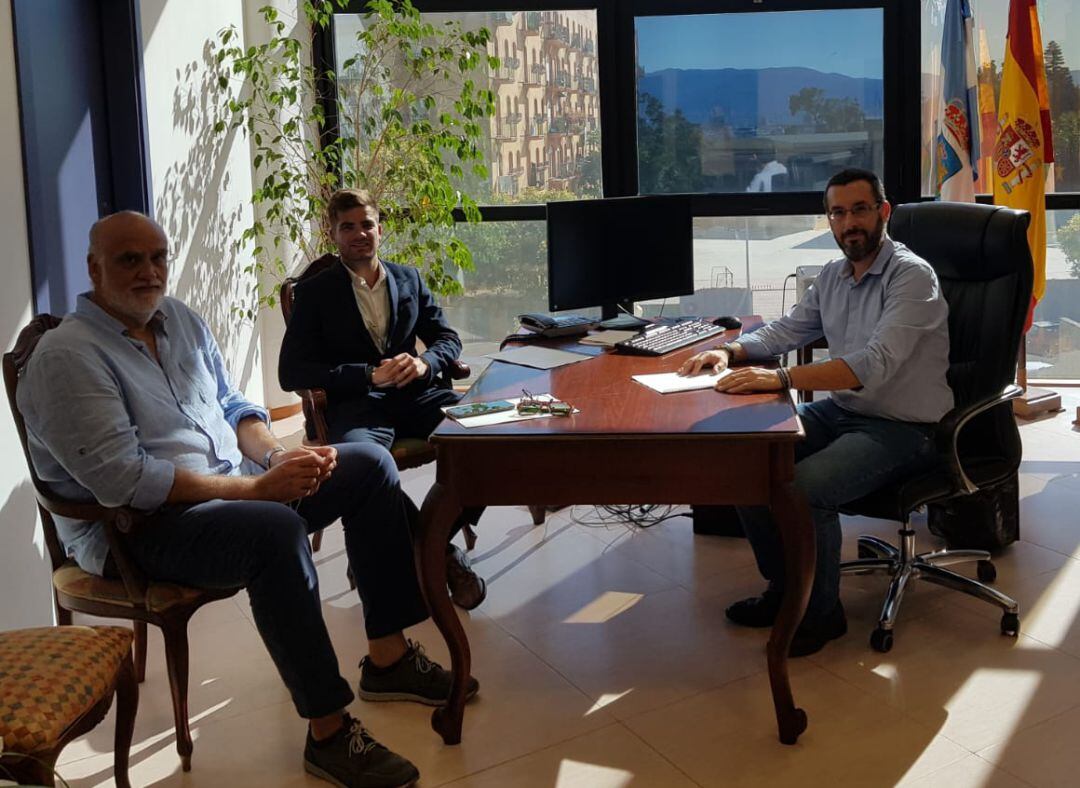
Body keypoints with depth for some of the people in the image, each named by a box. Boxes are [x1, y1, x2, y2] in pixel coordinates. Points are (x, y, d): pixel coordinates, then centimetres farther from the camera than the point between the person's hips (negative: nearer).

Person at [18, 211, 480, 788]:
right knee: (278, 529, -36)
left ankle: (387, 659, 4)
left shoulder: (181, 320, 10)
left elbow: (232, 406, 17)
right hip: (135, 530, -9)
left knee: (370, 464, 0)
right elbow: (123, 480, -25)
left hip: (236, 489, 9)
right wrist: (255, 487, -24)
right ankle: (328, 733, -26)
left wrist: (277, 455, -6)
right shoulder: (67, 357, -16)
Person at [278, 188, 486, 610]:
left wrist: (424, 363, -7)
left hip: (415, 395, 4)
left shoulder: (409, 279, 18)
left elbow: (449, 339, 19)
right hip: (356, 406, -3)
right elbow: (291, 372, -2)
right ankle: (441, 551, -19)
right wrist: (370, 375, -13)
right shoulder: (314, 292, 7)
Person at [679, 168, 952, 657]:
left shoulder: (911, 276, -17)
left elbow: (875, 364, -29)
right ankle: (783, 589, 9)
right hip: (841, 411, 8)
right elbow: (785, 331, 18)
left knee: (806, 486, -30)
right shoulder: (833, 277, 9)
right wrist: (730, 351, -3)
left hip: (901, 428, -8)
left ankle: (820, 613, -5)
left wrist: (781, 378, -37)